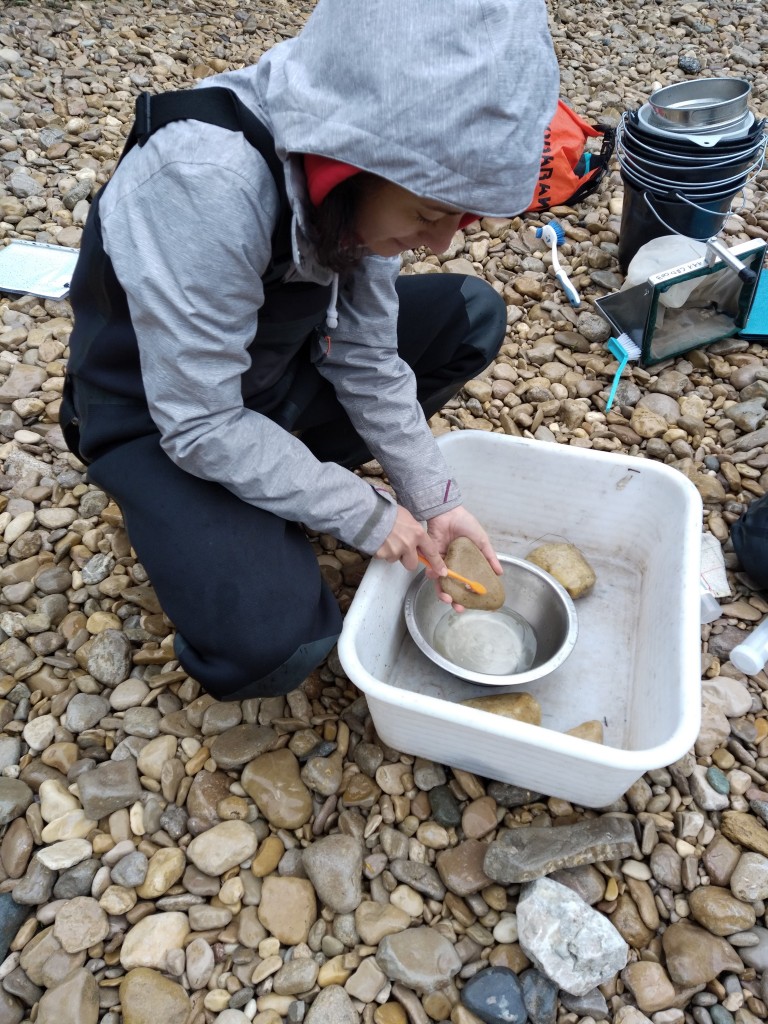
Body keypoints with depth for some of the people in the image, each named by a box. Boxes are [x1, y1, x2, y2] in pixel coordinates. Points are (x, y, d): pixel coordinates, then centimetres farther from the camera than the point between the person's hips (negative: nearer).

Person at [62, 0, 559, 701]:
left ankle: (290, 476, 1)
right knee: (276, 641, -30)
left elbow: (365, 354, -7)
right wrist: (366, 515, -22)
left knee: (473, 314, 0)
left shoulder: (361, 176, -13)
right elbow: (201, 426, -31)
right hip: (162, 416, -7)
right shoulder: (206, 182, -35)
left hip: (278, 366, 7)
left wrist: (432, 499, -10)